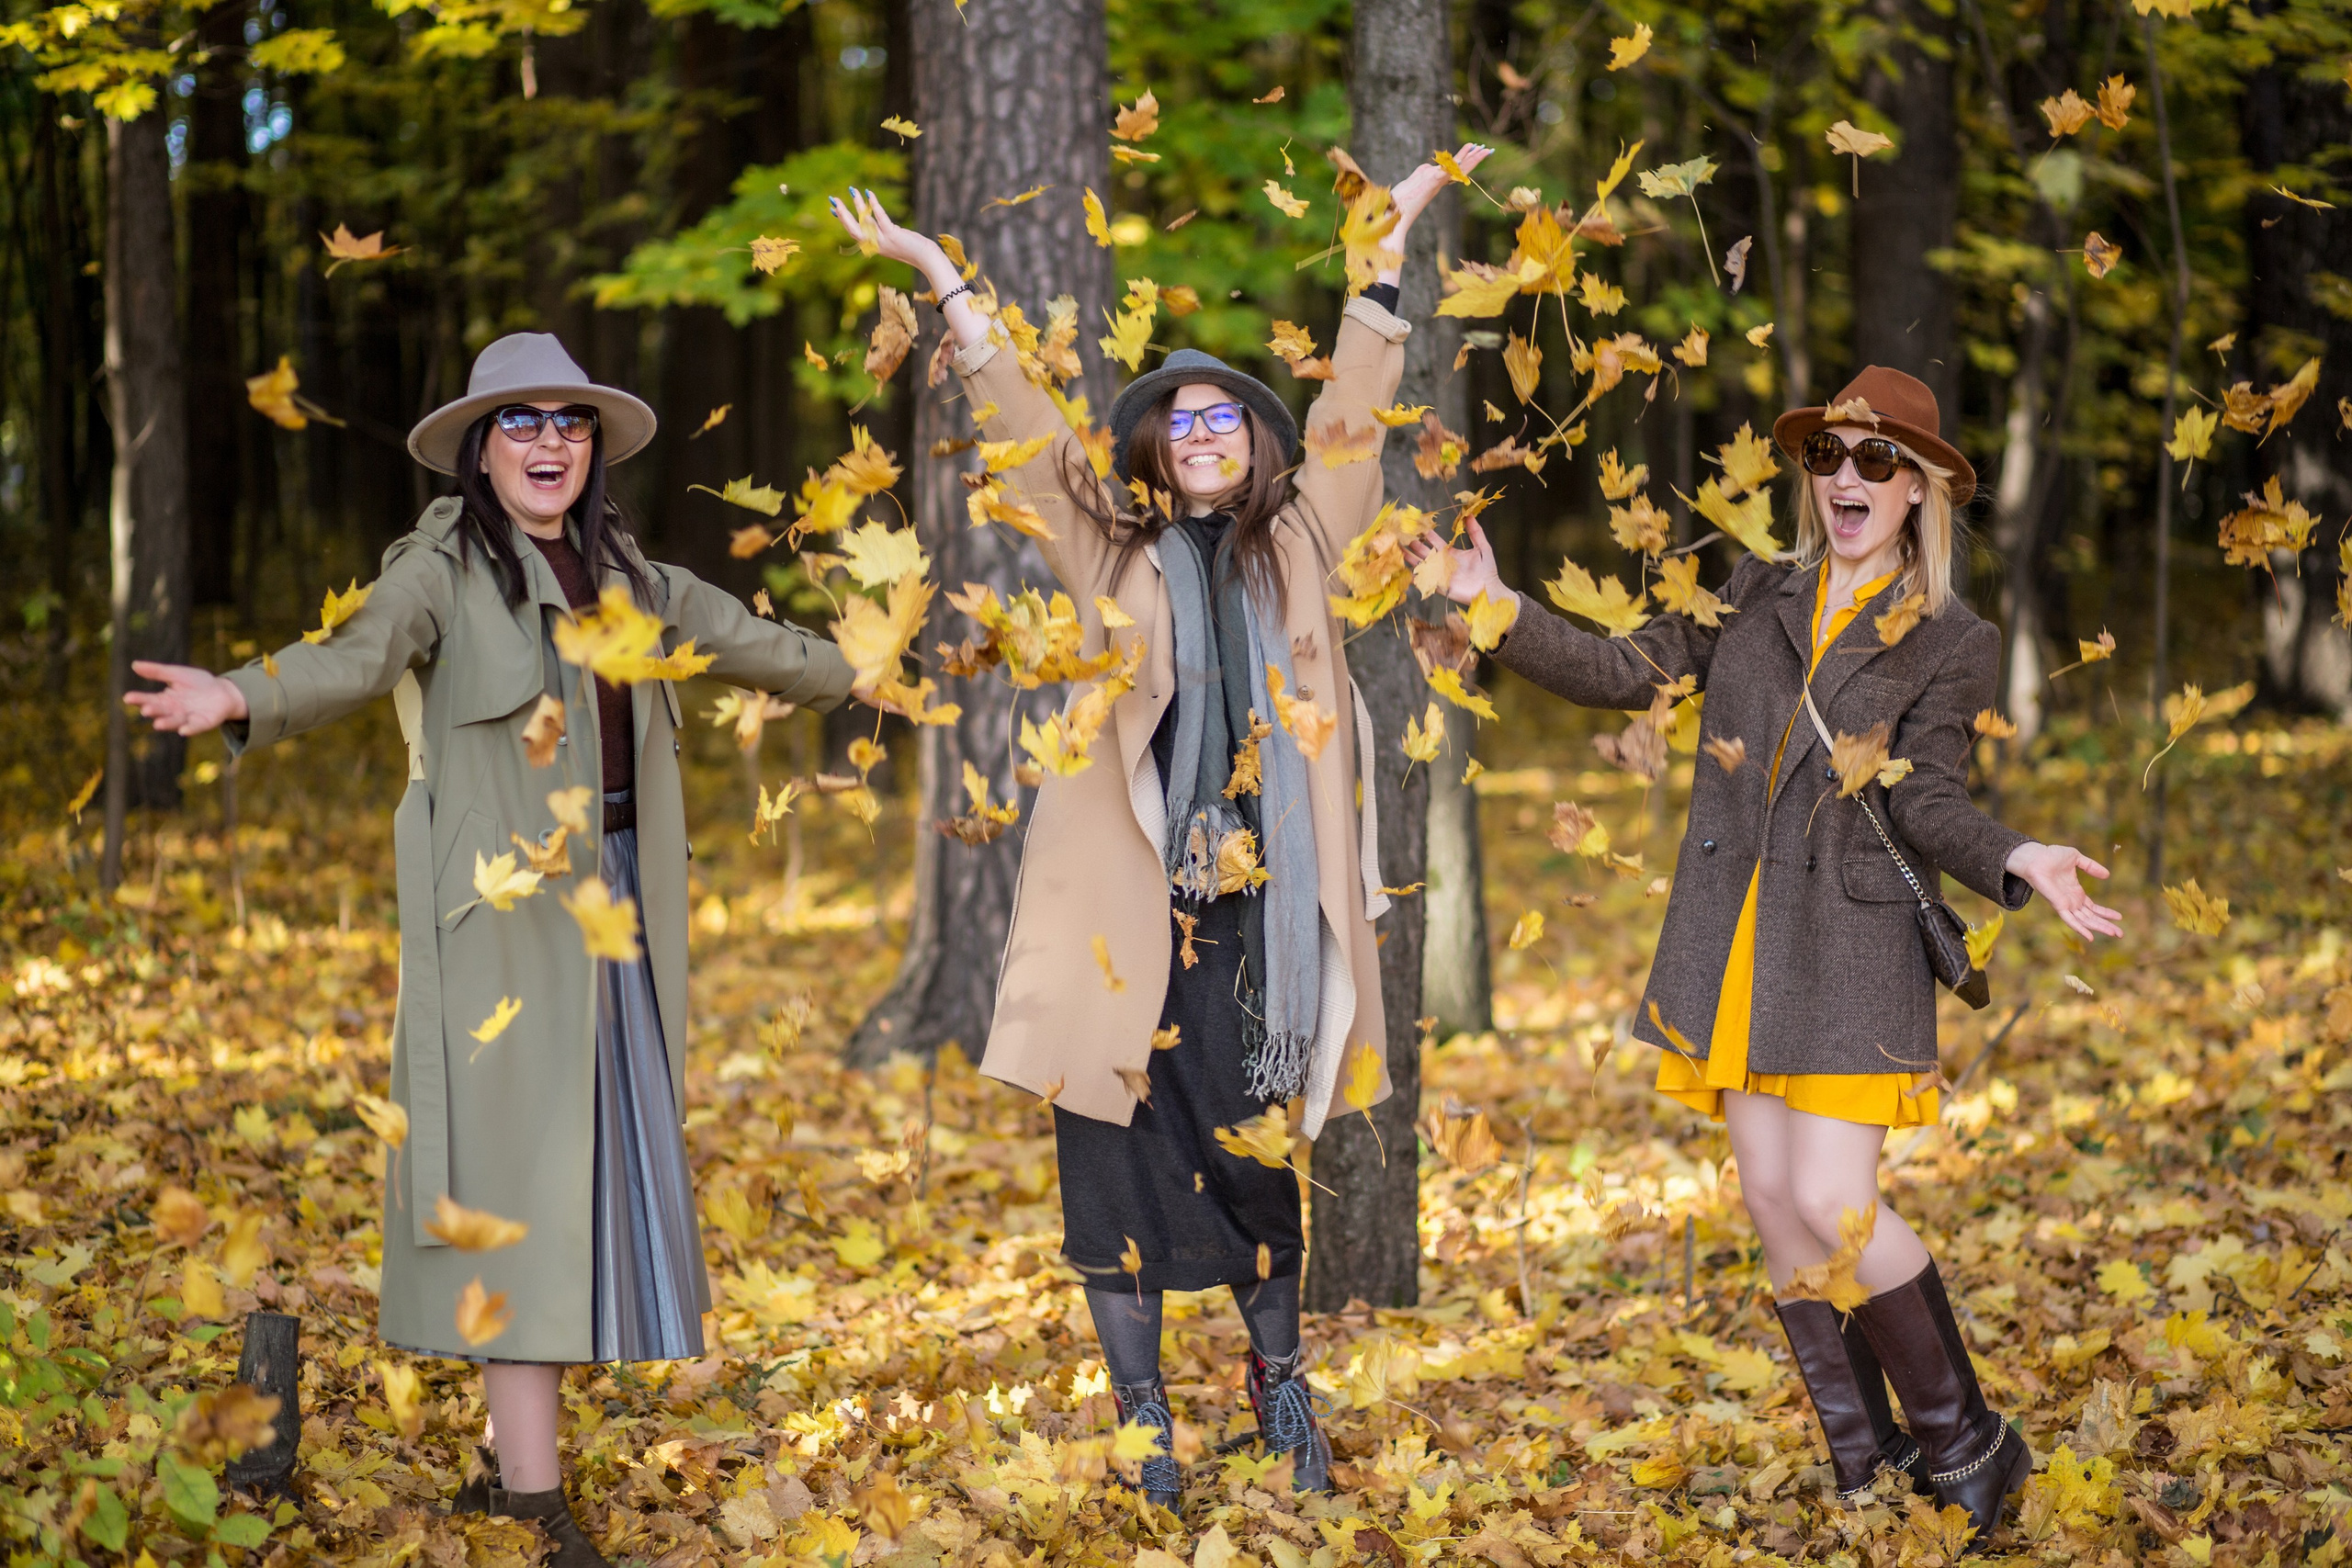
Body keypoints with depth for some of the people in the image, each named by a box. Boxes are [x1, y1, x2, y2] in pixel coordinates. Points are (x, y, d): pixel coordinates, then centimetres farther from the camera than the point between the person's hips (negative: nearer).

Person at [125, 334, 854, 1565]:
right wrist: (244, 698, -42)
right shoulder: (443, 568, -4)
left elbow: (754, 645, 26)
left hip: (614, 906, 7)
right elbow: (362, 653, -22)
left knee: (601, 1169, 7)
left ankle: (508, 1458, 17)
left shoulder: (624, 577, 15)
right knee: (519, 1177, -8)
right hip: (505, 910, -7)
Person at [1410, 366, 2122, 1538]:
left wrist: (2013, 861, -27)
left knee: (1831, 1202, -14)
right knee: (1771, 1200, 3)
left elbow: (1926, 799, -8)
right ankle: (1866, 1470, 13)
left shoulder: (1949, 645, 3)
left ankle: (1965, 1449, 4)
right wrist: (1498, 608, 1)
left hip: (1851, 947, -4)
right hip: (1737, 944, 4)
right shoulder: (1754, 598, 13)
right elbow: (1619, 671, 12)